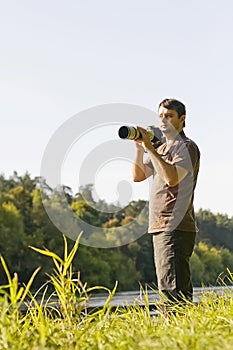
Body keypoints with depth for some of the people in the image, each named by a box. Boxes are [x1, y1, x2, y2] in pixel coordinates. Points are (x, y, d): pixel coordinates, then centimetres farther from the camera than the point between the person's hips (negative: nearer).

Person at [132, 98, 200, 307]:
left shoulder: (186, 147, -6)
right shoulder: (162, 149, 22)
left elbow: (172, 177, -22)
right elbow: (138, 176, 16)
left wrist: (150, 149, -20)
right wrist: (140, 147, 4)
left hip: (175, 228, -10)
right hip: (160, 227, 10)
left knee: (172, 288, -15)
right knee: (168, 287, 12)